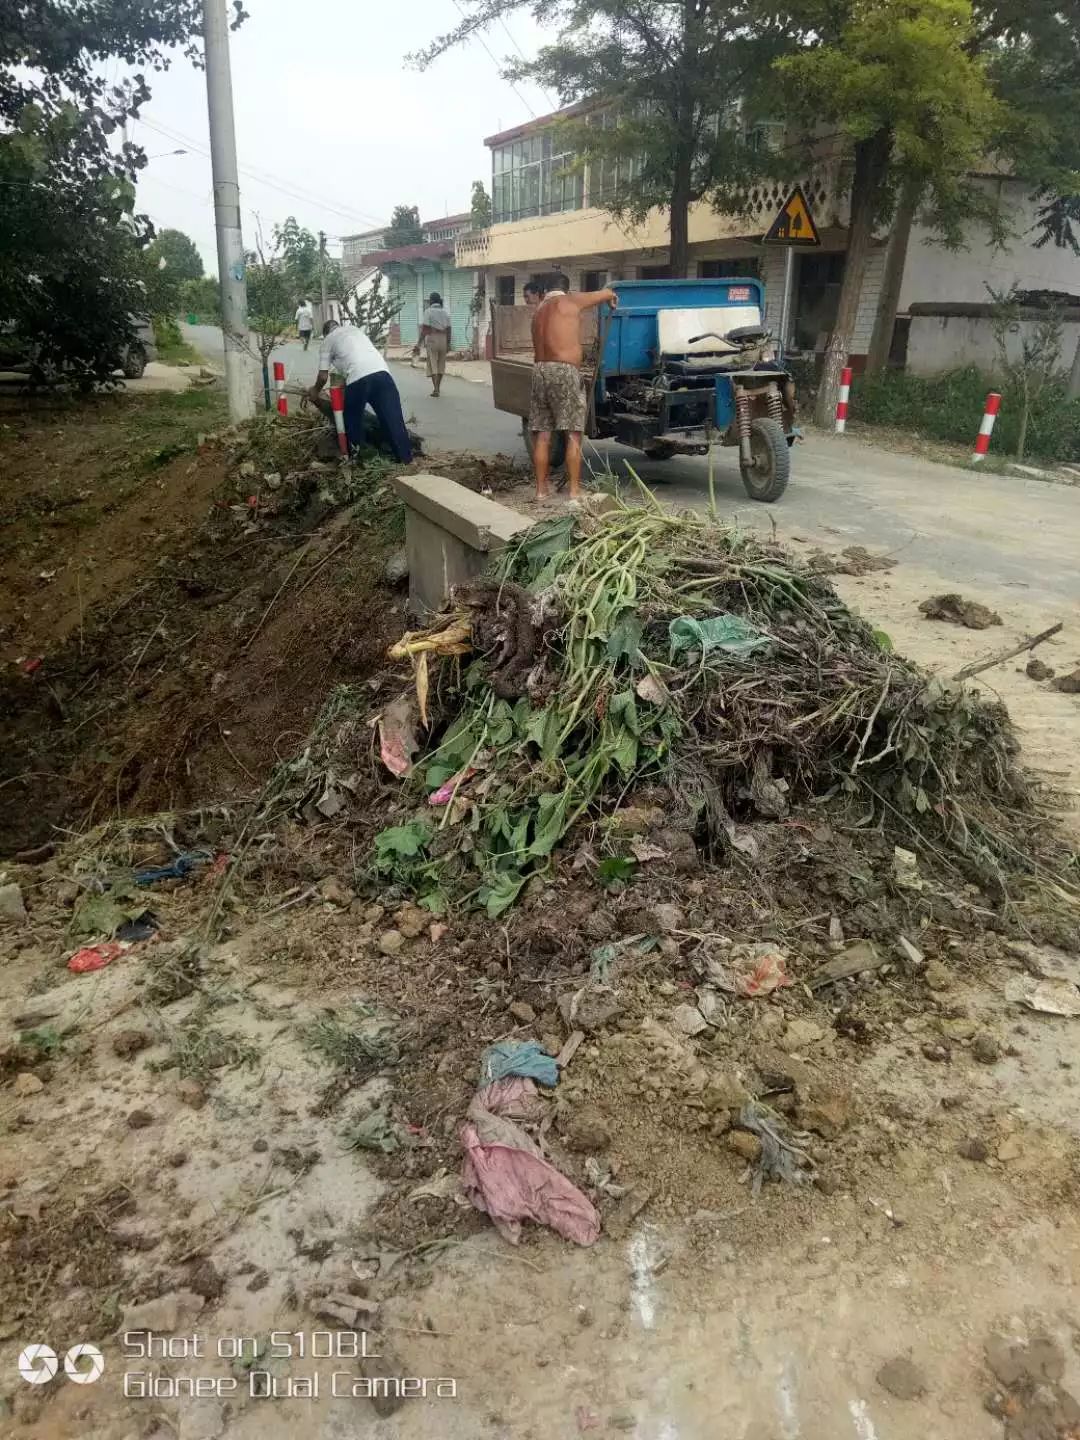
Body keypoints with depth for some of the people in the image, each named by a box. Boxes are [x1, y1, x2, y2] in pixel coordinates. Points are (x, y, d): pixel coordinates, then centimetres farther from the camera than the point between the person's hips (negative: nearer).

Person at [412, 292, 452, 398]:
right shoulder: (445, 312, 8)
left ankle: (435, 389, -12)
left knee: (432, 364, -1)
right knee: (441, 364, 11)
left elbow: (425, 329, -11)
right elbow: (448, 329, 7)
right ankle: (438, 388, 17)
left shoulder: (428, 311, -5)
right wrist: (448, 343, 15)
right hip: (443, 339, 4)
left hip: (432, 338, -4)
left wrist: (419, 343, -9)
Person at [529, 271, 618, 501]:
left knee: (542, 434, 8)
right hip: (564, 371, -6)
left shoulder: (539, 310, 21)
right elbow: (607, 293, 12)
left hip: (539, 370, 6)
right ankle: (575, 490, -3)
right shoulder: (569, 301, 4)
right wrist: (612, 299, 35)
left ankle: (541, 489, 12)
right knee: (573, 434, -2)